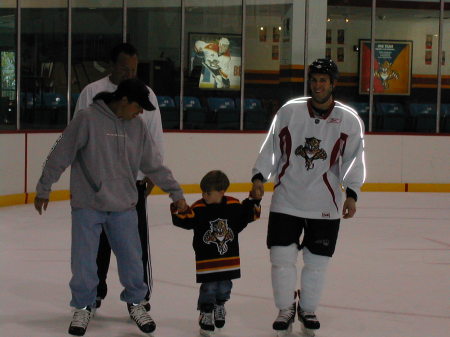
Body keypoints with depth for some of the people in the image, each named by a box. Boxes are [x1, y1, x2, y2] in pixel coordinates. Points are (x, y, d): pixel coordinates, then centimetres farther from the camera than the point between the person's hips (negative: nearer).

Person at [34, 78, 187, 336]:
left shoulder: (138, 127, 3)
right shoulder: (88, 119, -12)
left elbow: (155, 165, 11)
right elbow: (60, 155, -7)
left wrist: (176, 193, 11)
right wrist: (44, 189, -3)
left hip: (124, 208, 4)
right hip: (87, 206, -3)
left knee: (132, 258, 7)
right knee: (84, 261, 3)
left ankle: (136, 303, 29)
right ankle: (84, 307, 22)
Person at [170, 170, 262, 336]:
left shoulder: (233, 205, -1)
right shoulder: (198, 208, -10)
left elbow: (245, 217, 13)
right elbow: (185, 220, -12)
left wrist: (253, 202, 2)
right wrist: (177, 211, -29)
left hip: (229, 258, 3)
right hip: (207, 259, -3)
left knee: (224, 287, 14)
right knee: (209, 287, -3)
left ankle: (219, 307, 42)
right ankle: (206, 316, 16)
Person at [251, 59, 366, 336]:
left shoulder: (349, 120, -1)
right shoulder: (289, 111, 0)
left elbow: (354, 159, -2)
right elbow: (272, 147, 4)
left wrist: (352, 193, -11)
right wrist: (259, 176, -5)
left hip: (325, 205, 0)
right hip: (286, 200, 0)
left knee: (317, 262, 7)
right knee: (282, 258, 0)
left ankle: (308, 310, 29)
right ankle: (286, 310, 20)